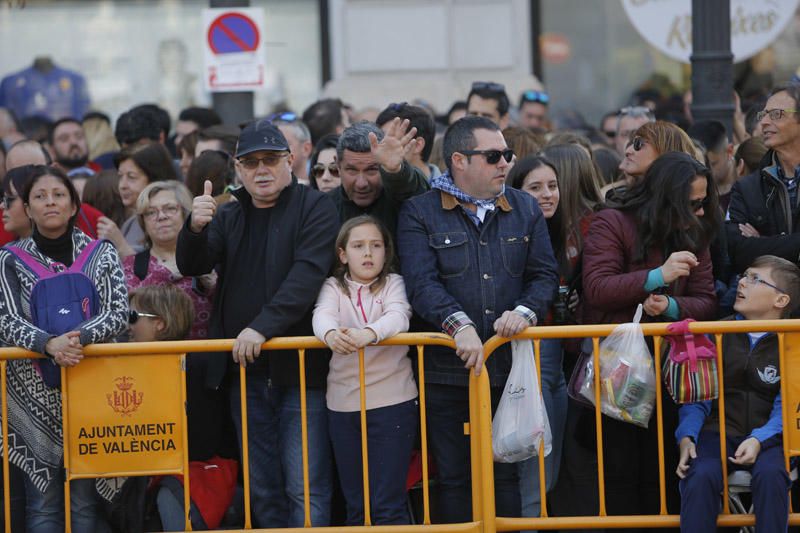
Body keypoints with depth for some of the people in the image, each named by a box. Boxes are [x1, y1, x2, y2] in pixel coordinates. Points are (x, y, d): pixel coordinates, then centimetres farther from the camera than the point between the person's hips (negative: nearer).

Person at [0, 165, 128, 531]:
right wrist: (48, 343, -25)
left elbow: (118, 313, -4)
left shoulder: (102, 254, 6)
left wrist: (80, 337, -24)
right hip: (34, 393, 0)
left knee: (85, 498, 0)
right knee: (42, 501, -3)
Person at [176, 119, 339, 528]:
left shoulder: (316, 209, 0)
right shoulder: (229, 217, 17)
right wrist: (195, 228, -18)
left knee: (305, 488, -8)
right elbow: (191, 266, 3)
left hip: (299, 368, -5)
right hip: (245, 370, 5)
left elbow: (308, 275, -14)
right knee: (263, 490, 9)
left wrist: (263, 326, -25)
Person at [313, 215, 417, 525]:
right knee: (356, 503, 10)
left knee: (388, 505, -7)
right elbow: (322, 315, -14)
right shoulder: (334, 287, 7)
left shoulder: (393, 284, 3)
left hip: (392, 399, -3)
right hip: (343, 403, 3)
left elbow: (398, 316, -17)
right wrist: (331, 334, -39)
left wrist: (368, 333, -39)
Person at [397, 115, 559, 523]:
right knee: (454, 481, 3)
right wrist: (459, 324, -26)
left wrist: (525, 311, -12)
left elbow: (545, 274, 8)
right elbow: (421, 284, -12)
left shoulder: (525, 209, 12)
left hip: (511, 366, 2)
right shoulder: (420, 213, 0)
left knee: (508, 476, 5)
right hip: (448, 371, -2)